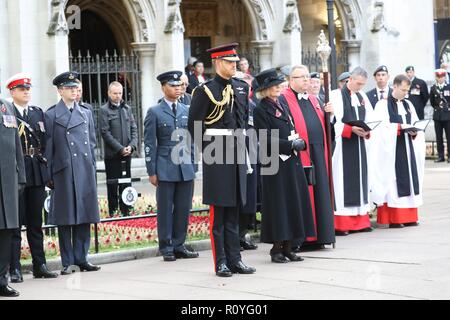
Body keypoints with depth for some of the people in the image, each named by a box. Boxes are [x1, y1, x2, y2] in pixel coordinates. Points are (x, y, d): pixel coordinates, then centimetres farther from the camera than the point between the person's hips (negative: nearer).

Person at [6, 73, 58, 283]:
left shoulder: (38, 113, 14)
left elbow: (44, 143, 14)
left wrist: (45, 169, 7)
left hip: (36, 174, 5)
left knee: (36, 222, 11)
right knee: (15, 222, -1)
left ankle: (39, 265, 17)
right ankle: (14, 268, 2)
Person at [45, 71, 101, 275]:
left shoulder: (86, 113, 14)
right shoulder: (51, 115, 1)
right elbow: (48, 148, -1)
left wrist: (92, 168, 11)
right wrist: (49, 176, -4)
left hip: (86, 172, 4)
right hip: (64, 172, -4)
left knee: (85, 216, 5)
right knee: (66, 218, 0)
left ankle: (81, 258, 12)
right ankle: (67, 262, 6)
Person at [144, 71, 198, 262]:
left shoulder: (186, 111, 13)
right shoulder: (155, 112, 1)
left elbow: (191, 140, 15)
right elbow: (149, 144, -1)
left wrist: (193, 166, 10)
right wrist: (151, 171, -5)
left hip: (186, 169, 4)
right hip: (166, 170, -4)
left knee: (183, 209, 5)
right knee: (165, 209, 1)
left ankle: (179, 246, 15)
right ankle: (166, 248, 9)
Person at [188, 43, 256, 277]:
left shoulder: (241, 87, 11)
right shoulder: (205, 90, -8)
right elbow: (194, 126, -6)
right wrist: (207, 149, -4)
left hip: (238, 154, 6)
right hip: (217, 157, -6)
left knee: (234, 210, 10)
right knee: (218, 211, -1)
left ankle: (235, 259, 16)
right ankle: (221, 262, 4)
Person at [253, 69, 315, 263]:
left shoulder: (283, 107, 16)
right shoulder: (261, 110, -8)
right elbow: (266, 140, -15)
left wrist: (300, 143, 2)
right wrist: (291, 145, -17)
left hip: (292, 162, 7)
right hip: (275, 164, -7)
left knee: (294, 204, 6)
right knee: (278, 205, -4)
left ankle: (287, 248, 12)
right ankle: (276, 249, 5)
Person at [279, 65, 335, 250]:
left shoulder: (313, 100, 20)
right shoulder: (284, 100, -4)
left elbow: (322, 124, 21)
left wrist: (328, 113, 3)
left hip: (317, 153, 7)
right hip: (298, 155, -7)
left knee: (319, 194, 8)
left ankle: (316, 236, 14)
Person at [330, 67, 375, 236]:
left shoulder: (363, 96, 13)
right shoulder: (336, 96, -7)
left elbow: (370, 118, 13)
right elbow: (333, 121, -12)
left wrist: (367, 130, -7)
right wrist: (351, 129, -20)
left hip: (360, 145, 7)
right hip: (343, 145, -7)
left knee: (360, 180, 8)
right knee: (343, 182, -6)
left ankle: (360, 221, 14)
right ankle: (341, 224, -4)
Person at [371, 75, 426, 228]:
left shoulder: (408, 104, 15)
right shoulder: (383, 105, -4)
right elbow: (382, 126, -13)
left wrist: (414, 131, -7)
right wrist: (400, 127, -19)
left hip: (408, 148, 6)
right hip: (391, 149, -6)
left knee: (409, 179, 5)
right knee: (393, 181, -6)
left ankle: (409, 216, 10)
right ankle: (393, 219, -3)